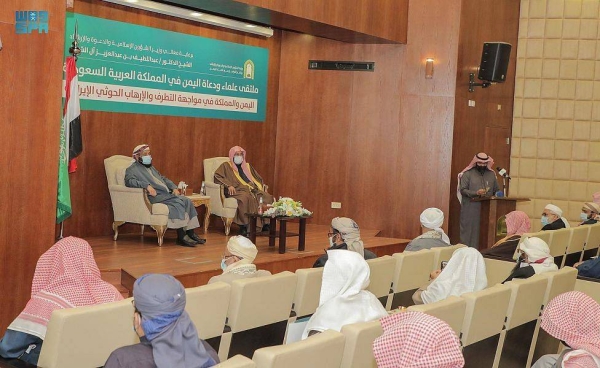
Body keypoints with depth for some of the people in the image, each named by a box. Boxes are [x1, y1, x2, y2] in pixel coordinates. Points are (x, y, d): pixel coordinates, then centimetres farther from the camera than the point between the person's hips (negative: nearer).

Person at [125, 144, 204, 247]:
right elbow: (129, 181, -17)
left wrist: (174, 187, 12)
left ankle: (190, 233, -15)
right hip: (155, 196, -8)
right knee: (178, 203, -29)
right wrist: (147, 185, -30)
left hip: (167, 194, 8)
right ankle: (181, 237, -30)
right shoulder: (132, 169, 3)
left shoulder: (151, 167, 29)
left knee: (187, 201, -13)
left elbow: (163, 179, 31)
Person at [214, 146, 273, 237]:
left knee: (267, 197, -24)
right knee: (245, 198, -40)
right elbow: (217, 176, -2)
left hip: (253, 189, 5)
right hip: (238, 190, -5)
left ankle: (265, 224, -26)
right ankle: (244, 226, -39)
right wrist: (229, 185, -17)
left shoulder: (247, 166, 30)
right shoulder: (226, 166, 14)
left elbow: (258, 178, 33)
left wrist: (262, 185, 10)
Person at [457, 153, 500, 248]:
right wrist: (476, 193, -19)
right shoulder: (468, 174, 1)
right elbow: (463, 190, -6)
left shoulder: (492, 174, 15)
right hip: (470, 209, -3)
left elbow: (496, 190, 19)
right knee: (469, 231, -4)